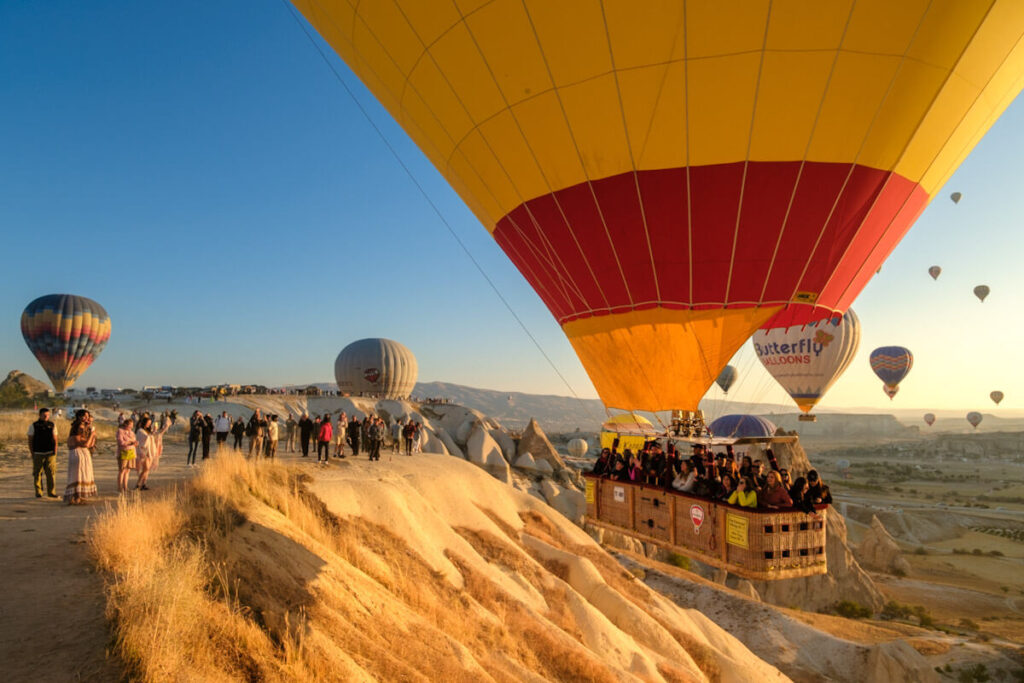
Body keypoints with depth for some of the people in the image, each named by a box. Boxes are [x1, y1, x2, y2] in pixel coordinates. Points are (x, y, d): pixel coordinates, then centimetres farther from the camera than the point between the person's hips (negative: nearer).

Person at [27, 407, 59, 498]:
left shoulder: (52, 425, 8)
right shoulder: (33, 426, 3)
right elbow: (30, 441, 5)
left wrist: (55, 453, 0)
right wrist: (32, 454, -1)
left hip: (50, 453, 1)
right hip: (38, 453, -1)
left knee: (51, 473, -3)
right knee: (37, 474, 2)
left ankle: (51, 492, 3)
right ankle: (38, 492, 12)